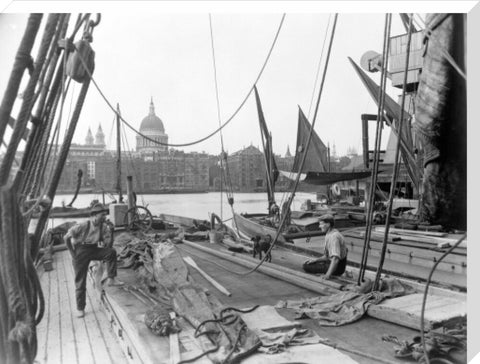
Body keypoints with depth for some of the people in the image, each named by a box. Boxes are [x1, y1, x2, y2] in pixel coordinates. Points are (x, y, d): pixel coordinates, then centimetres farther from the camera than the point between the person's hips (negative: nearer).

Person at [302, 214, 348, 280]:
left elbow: (335, 258, -32)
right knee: (306, 263, 16)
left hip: (336, 267, -10)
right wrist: (315, 260, 2)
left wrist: (328, 275, -36)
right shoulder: (329, 235, 10)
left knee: (306, 266, -16)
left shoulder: (334, 236, -23)